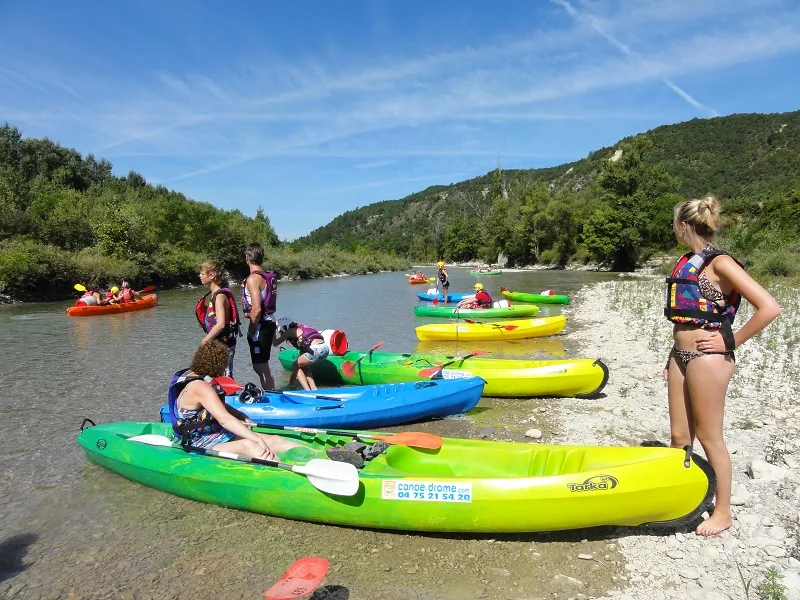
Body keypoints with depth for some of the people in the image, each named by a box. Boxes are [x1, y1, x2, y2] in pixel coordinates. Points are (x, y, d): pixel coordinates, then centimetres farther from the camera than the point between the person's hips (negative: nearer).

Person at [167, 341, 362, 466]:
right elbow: (225, 419, -31)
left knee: (275, 440, -8)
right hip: (203, 447, -9)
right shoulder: (200, 386, -20)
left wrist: (243, 419, 11)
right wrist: (257, 438, -35)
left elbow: (220, 406, 25)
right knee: (248, 445, -37)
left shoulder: (197, 378, 11)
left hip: (218, 436, 9)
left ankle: (329, 457, -21)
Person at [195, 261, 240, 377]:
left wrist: (205, 340, -19)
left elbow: (221, 324, -26)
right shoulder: (214, 294, 11)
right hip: (217, 343, 10)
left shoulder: (220, 296, -18)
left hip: (223, 344, -10)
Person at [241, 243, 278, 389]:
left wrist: (251, 331, -13)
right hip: (270, 322, 9)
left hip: (260, 324, -9)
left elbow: (256, 309, -23)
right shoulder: (269, 277, 9)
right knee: (262, 366, 20)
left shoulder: (253, 279, -17)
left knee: (261, 367, -1)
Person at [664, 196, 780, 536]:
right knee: (679, 437, 15)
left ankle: (723, 512, 23)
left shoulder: (719, 263, -13)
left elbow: (769, 308, -19)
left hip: (708, 359, -7)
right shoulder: (687, 262, 12)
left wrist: (731, 342, -13)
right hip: (681, 356, 8)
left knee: (709, 438, 5)